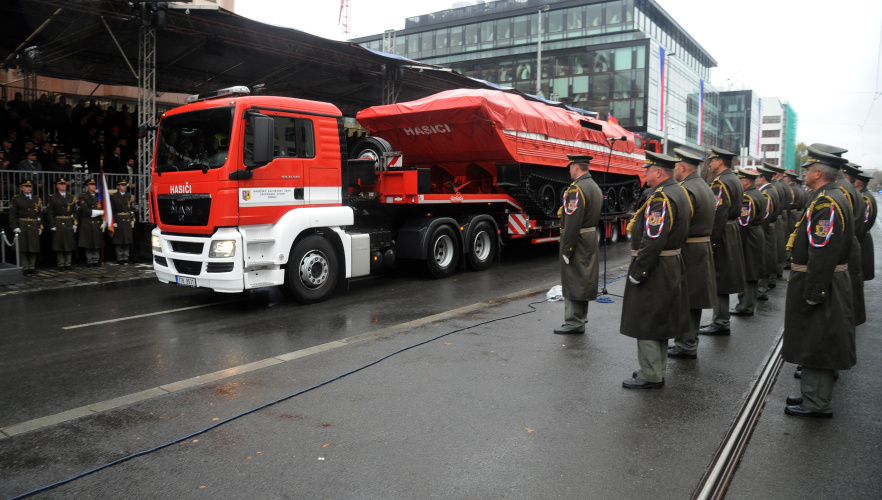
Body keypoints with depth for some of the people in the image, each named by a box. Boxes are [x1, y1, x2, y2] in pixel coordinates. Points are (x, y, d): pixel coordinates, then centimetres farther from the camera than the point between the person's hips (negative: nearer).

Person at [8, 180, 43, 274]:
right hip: (22, 226, -2)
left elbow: (40, 214, 12)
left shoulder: (37, 199, 11)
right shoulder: (16, 199, 3)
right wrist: (15, 227, -9)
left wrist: (40, 226, 6)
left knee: (34, 248, 3)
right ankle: (25, 267, 5)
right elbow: (12, 214, 0)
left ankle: (32, 266, 12)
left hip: (34, 226, 2)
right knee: (23, 248, -1)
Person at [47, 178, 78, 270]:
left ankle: (67, 264, 11)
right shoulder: (52, 198, 2)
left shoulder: (71, 197, 11)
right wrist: (52, 225, -9)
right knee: (59, 245, -1)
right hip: (58, 223, -3)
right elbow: (50, 213, -1)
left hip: (69, 223, 3)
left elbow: (75, 212, 11)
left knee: (70, 244, 3)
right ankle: (61, 264, 6)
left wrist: (75, 223, 4)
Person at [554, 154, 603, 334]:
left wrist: (566, 250, -21)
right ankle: (581, 318, 28)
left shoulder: (576, 189, -19)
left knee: (573, 280, -3)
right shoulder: (595, 187, 12)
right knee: (584, 279, 17)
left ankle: (574, 323, 2)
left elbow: (572, 223, -24)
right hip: (591, 238, 10)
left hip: (577, 240, -10)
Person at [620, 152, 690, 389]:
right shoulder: (679, 192, 11)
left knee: (645, 323, -1)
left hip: (654, 270, -10)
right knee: (659, 321, 18)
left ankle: (651, 376, 7)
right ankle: (657, 369, 30)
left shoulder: (660, 198, -22)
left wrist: (637, 272, -22)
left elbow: (653, 241, -28)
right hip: (672, 267, 10)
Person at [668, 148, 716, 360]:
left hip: (688, 252, -10)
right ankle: (689, 342, 25)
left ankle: (686, 346, 5)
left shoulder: (685, 189, -18)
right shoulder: (704, 186, 14)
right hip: (703, 249, 10)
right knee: (693, 299, 15)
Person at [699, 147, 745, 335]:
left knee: (717, 280, -4)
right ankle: (721, 320, 25)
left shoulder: (720, 183, -18)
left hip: (721, 235, -10)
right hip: (733, 233, 10)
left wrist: (711, 240, -23)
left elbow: (718, 215, -25)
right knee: (722, 278, 16)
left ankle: (721, 324, 1)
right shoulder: (735, 180, 15)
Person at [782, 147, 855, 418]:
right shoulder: (834, 197, 12)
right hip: (823, 285, 10)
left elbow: (824, 253, -27)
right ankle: (813, 395, 30)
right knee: (815, 343, 18)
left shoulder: (827, 203, -22)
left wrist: (812, 294, -23)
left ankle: (818, 403, 10)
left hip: (819, 284, -10)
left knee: (817, 344, -1)